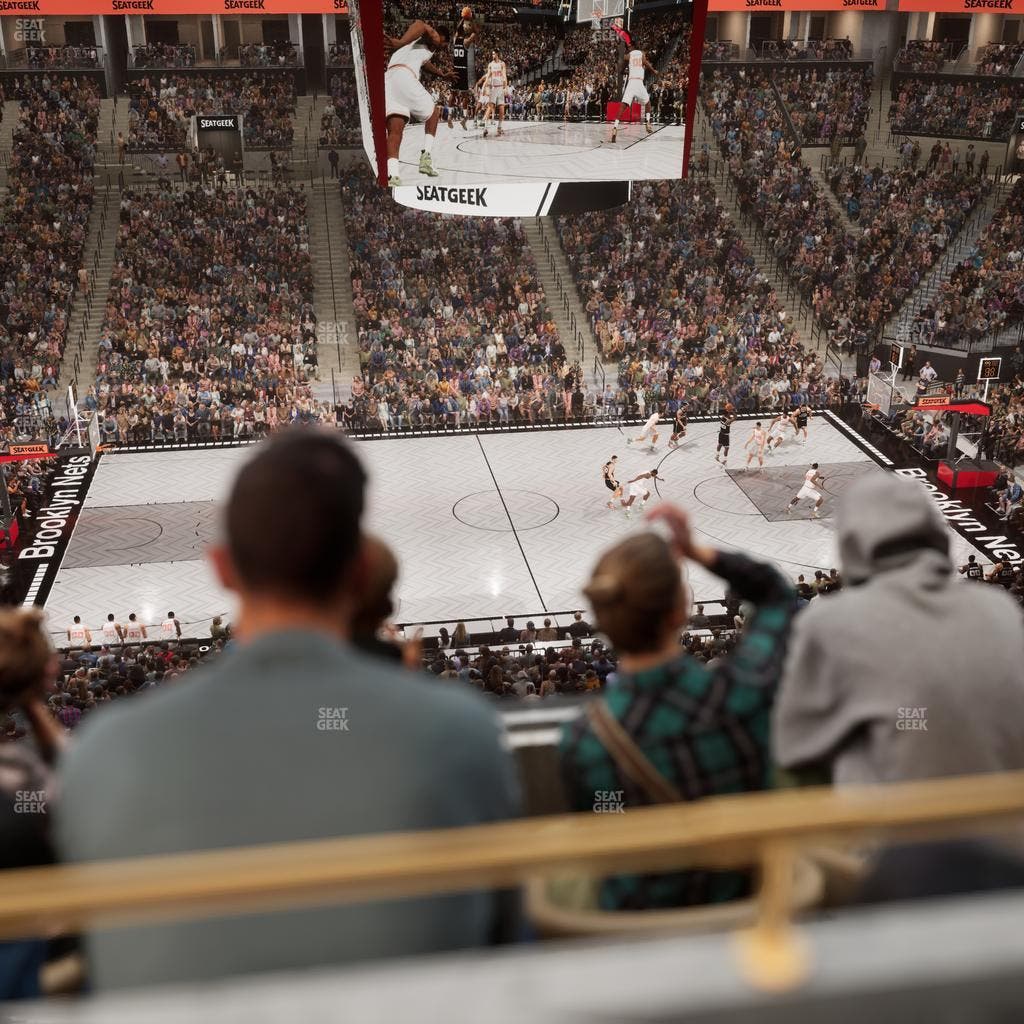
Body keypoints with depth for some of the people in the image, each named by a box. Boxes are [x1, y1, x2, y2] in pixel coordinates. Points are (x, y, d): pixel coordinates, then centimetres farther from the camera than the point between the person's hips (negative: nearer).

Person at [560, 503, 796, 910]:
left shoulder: (581, 741, -29)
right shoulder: (746, 687, -28)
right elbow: (775, 593, -6)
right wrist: (698, 551, -14)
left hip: (639, 920, -1)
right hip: (746, 901, 1)